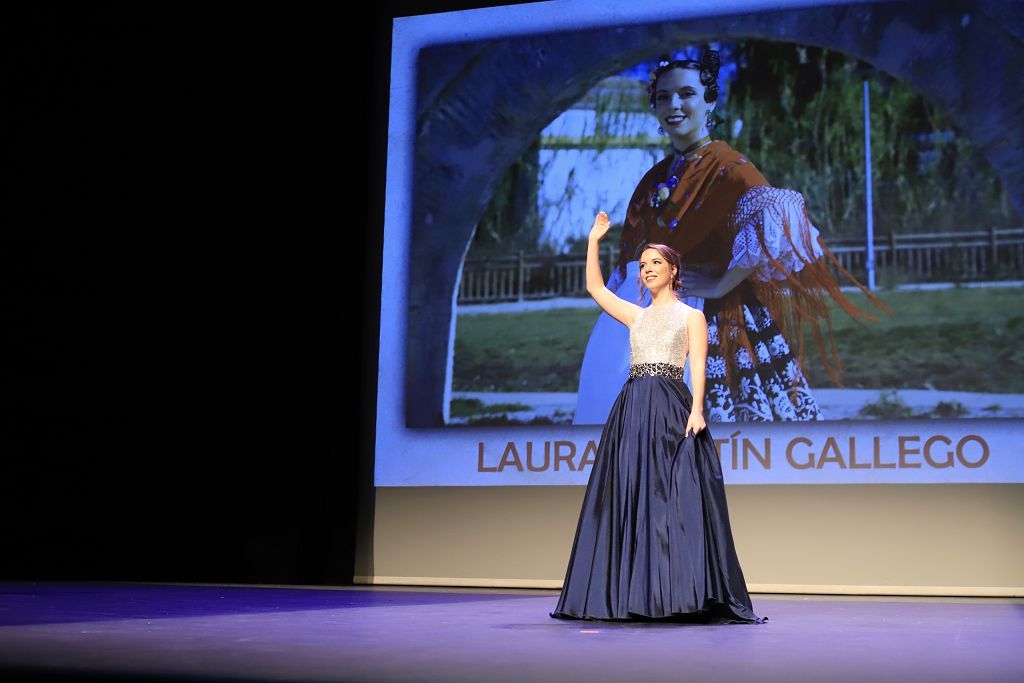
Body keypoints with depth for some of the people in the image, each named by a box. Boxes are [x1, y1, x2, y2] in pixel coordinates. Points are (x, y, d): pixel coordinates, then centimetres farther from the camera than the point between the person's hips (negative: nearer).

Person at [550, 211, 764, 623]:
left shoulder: (691, 316, 8)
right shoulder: (636, 316, 21)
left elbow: (697, 367, -2)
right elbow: (594, 287, 21)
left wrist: (696, 410, -16)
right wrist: (594, 240, 19)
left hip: (671, 410, -5)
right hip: (632, 412, 5)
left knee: (677, 500, -12)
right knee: (630, 500, 1)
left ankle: (682, 593, -12)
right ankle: (633, 596, 4)